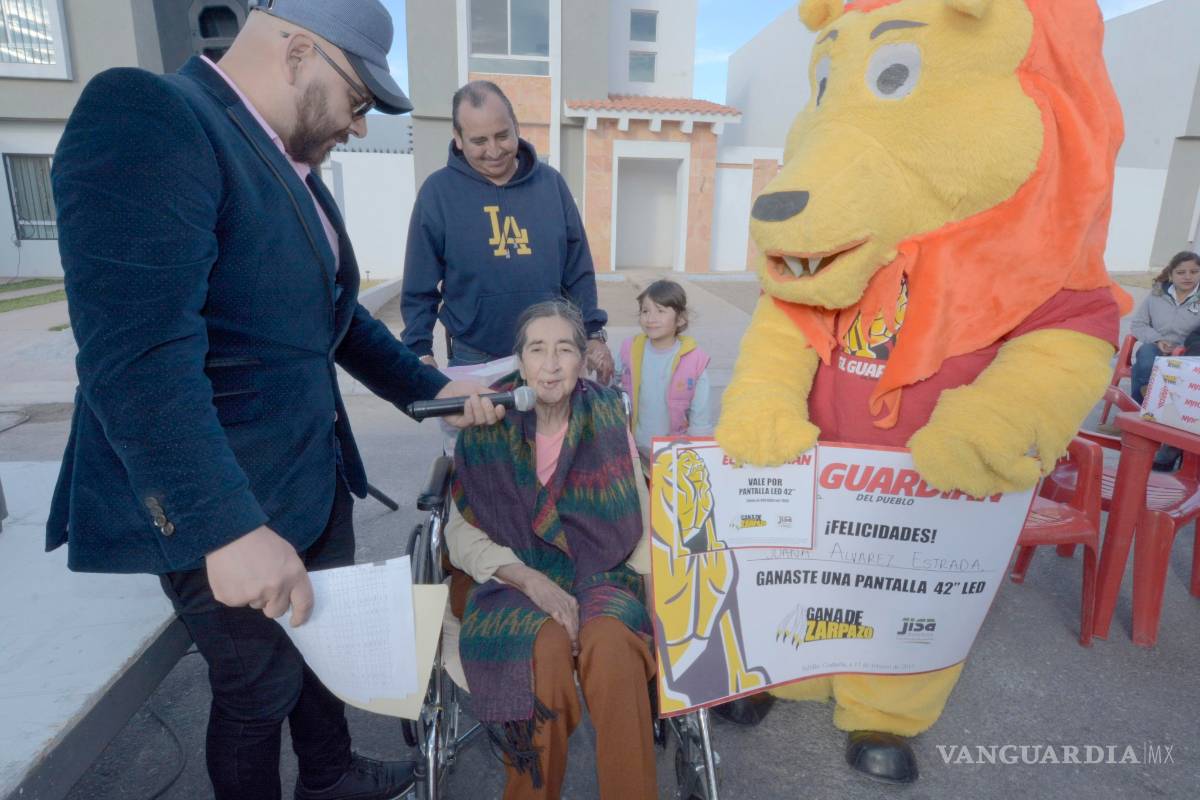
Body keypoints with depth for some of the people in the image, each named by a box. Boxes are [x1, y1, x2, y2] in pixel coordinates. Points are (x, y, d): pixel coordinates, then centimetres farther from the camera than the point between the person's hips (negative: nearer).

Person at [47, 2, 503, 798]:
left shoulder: (291, 165, 9)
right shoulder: (145, 114, -19)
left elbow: (335, 315, 17)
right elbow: (138, 353, -29)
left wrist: (432, 388, 11)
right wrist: (228, 527, -31)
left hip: (315, 474, 9)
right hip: (222, 504, -9)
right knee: (260, 686, 13)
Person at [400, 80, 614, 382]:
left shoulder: (550, 182, 1)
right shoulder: (437, 191, -5)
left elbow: (578, 272, 5)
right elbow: (420, 288, -3)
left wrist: (594, 334, 2)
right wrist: (420, 353, -8)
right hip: (474, 358, -2)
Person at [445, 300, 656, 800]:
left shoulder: (607, 416, -1)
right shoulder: (488, 427, -4)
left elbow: (638, 516, 2)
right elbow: (463, 533, -4)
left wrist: (634, 590, -12)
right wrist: (530, 580, -18)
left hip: (597, 572, 1)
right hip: (512, 579, 0)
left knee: (612, 642, -32)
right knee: (546, 647, -32)